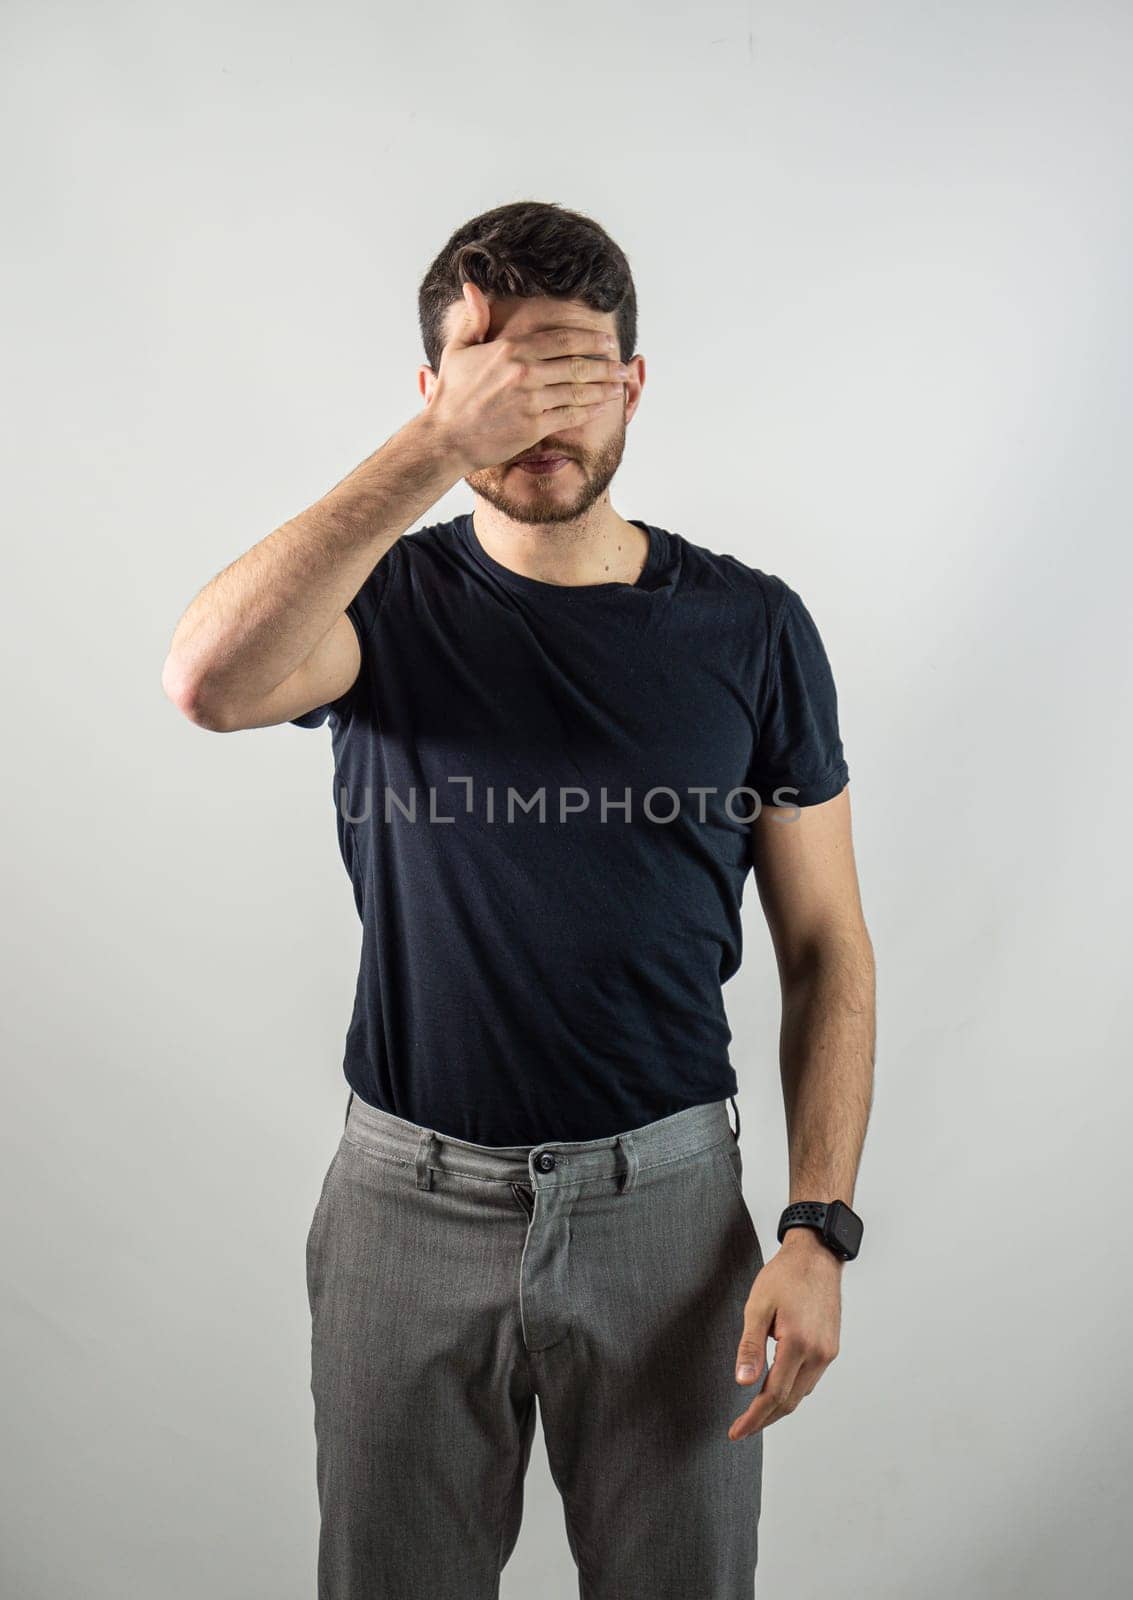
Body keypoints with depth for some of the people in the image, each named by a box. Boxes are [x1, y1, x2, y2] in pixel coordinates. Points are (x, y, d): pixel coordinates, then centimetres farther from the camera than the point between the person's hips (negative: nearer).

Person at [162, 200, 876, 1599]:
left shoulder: (750, 627, -3)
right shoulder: (387, 602, -4)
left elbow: (825, 948, -1)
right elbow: (210, 681, -28)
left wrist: (819, 1227, -8)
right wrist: (435, 447, -32)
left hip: (661, 1199, 1)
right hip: (409, 1203, 0)